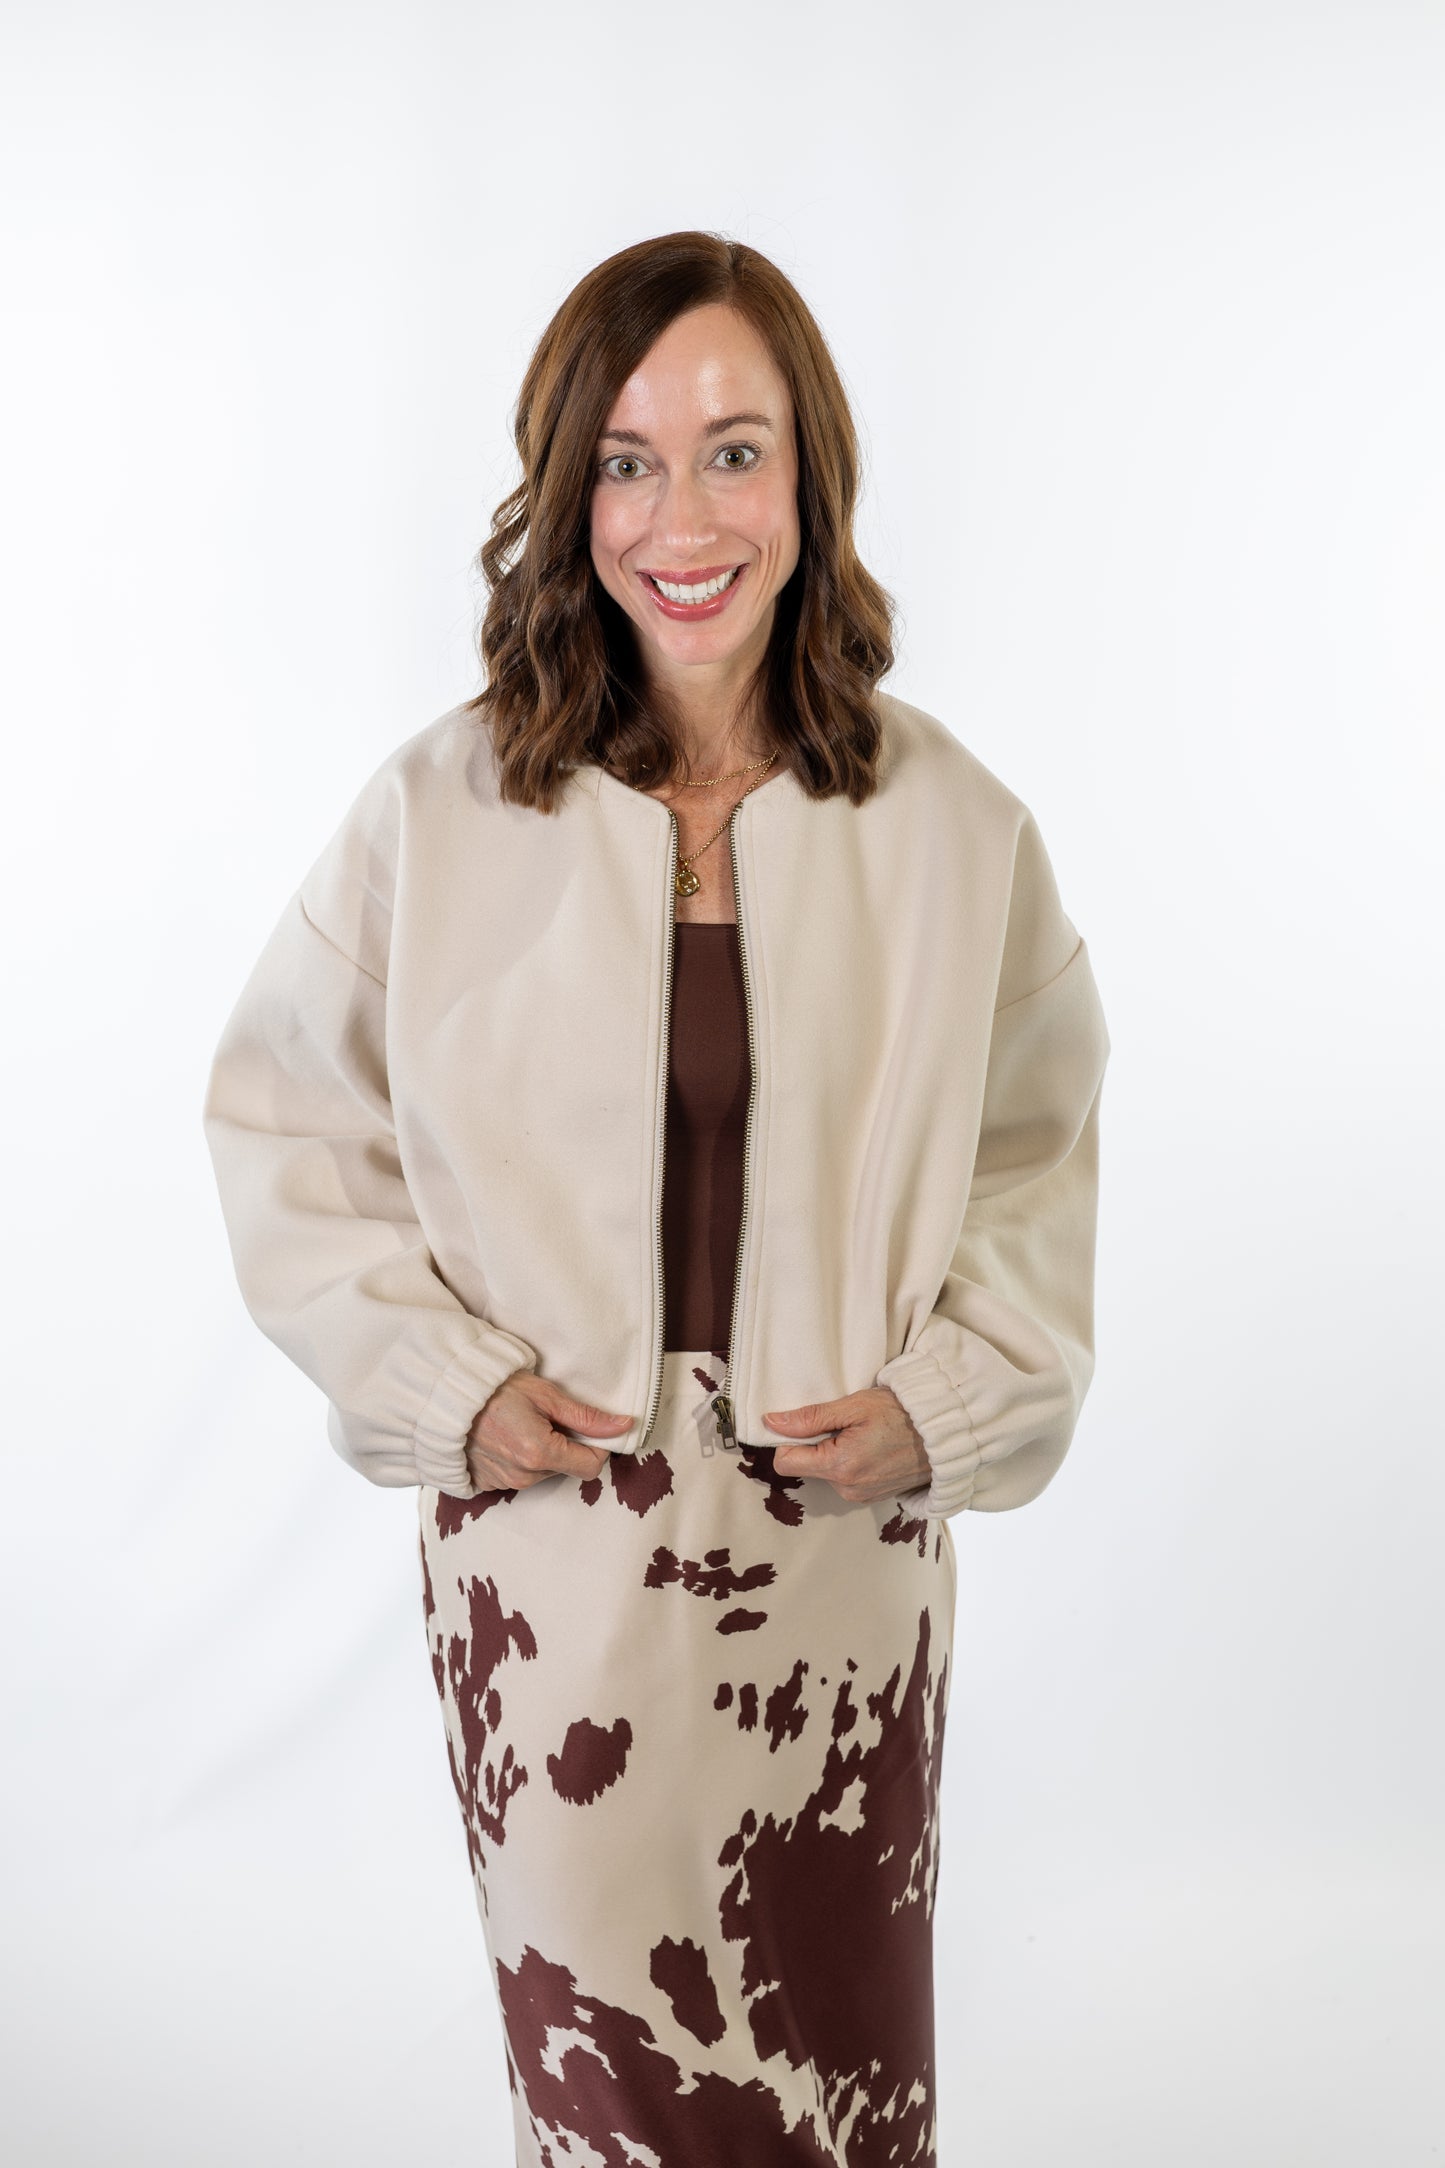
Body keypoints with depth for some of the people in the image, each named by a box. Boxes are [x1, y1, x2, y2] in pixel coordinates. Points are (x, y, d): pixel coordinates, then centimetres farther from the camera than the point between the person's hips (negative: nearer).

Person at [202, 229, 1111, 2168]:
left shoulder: (949, 824, -4)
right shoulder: (444, 811, -7)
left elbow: (1039, 1149, 9)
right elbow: (284, 1127, 4)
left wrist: (951, 1396, -3)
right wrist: (443, 1384, -5)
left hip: (844, 1538, 1)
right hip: (550, 1528, -1)